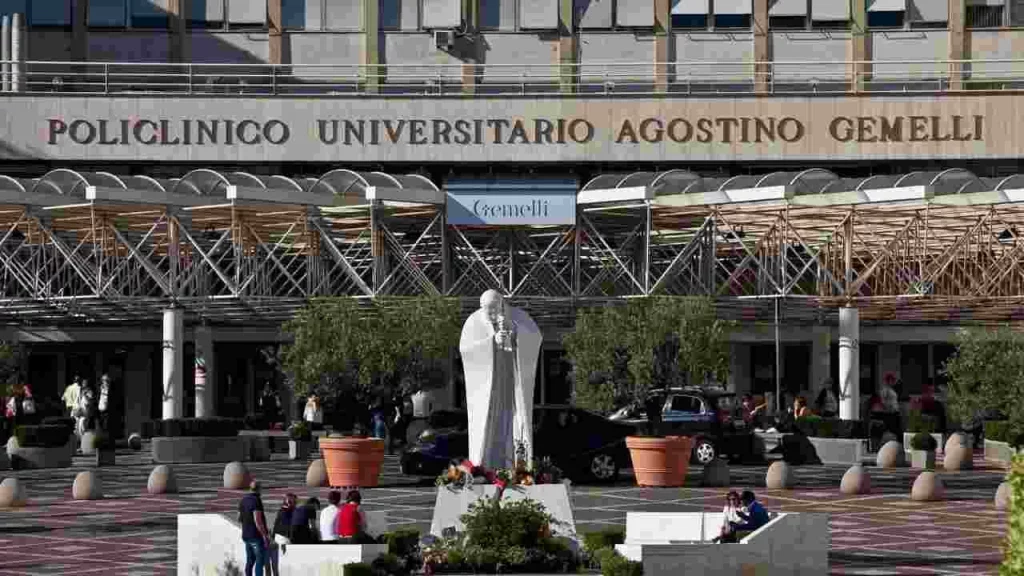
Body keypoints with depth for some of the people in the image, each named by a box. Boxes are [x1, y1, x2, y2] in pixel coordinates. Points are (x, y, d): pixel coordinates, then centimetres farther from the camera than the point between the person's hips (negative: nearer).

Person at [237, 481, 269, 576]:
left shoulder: (243, 500, 8)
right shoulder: (256, 500, -16)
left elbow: (239, 519, 18)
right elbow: (258, 521, -23)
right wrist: (265, 536, -20)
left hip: (246, 535, 8)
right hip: (257, 536, -8)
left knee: (250, 561, 14)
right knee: (260, 561, -7)